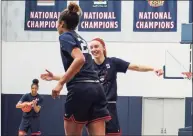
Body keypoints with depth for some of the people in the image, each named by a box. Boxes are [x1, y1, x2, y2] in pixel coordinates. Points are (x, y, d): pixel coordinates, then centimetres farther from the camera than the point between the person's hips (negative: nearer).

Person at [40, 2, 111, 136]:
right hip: (96, 89, 7)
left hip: (80, 90, -7)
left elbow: (80, 59, -18)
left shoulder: (65, 36, 1)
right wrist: (55, 77, 48)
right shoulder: (80, 39, 26)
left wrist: (61, 83, -18)